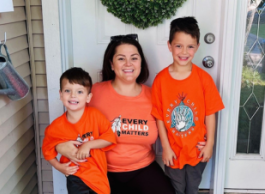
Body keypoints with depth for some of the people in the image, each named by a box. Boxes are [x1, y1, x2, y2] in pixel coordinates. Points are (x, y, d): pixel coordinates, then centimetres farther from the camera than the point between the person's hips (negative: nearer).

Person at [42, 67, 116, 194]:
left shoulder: (94, 115, -12)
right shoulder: (56, 127, -10)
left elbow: (110, 137, -11)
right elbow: (47, 149, 5)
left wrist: (88, 145, -20)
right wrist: (59, 166, -8)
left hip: (98, 176, 1)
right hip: (76, 178, -1)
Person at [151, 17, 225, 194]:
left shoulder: (204, 78, -11)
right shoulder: (160, 79, -11)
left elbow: (210, 114, -6)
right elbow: (159, 117, -8)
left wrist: (210, 144, -4)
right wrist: (166, 147, -8)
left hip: (197, 149, 0)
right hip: (173, 150, 0)